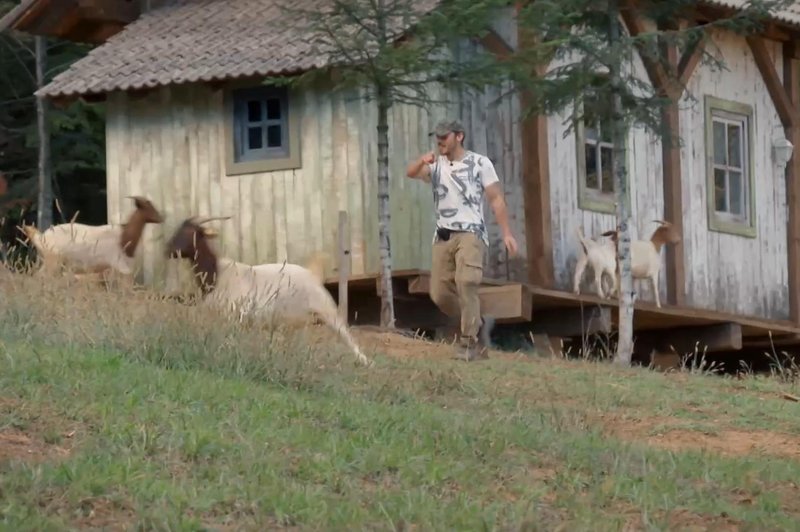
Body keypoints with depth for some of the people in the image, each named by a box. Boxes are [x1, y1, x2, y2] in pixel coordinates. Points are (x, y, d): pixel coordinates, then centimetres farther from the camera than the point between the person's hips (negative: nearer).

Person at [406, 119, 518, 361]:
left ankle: (470, 344, -23)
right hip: (443, 236, 5)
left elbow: (496, 199, 0)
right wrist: (422, 161, -25)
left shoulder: (480, 163, 3)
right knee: (440, 293, -2)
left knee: (466, 282, -25)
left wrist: (506, 233, -9)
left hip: (470, 233, -5)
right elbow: (410, 173, -3)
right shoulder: (435, 165, 14)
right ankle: (479, 323, 20)